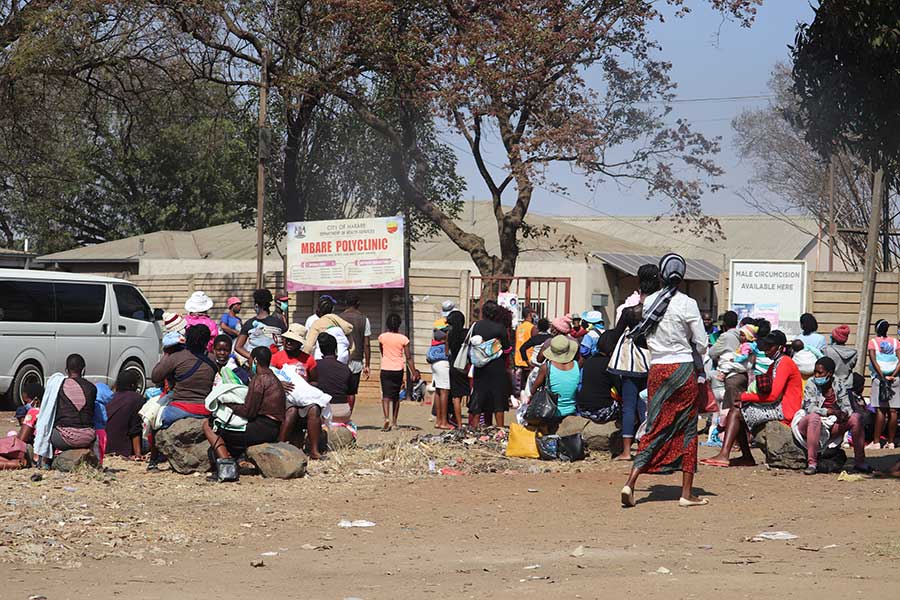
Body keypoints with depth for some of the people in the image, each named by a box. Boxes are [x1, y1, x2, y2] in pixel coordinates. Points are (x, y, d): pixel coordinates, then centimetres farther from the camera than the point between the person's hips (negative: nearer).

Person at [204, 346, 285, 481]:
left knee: (208, 426, -4)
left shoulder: (259, 379, -11)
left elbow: (248, 412, -14)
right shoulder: (273, 379, 19)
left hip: (262, 428, -10)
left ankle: (225, 463, -19)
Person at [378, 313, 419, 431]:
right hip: (398, 369, 1)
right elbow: (408, 357, -4)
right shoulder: (403, 339, -6)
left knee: (386, 395, -6)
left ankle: (387, 418, -27)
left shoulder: (382, 337, -4)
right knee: (396, 395, 16)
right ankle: (394, 421, 22)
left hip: (385, 369, -1)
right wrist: (414, 372, 2)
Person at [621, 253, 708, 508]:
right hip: (683, 368, -4)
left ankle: (631, 483, -8)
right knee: (687, 429, 6)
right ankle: (687, 493, 8)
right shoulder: (687, 304, -10)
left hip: (657, 369, 4)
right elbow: (702, 344, -5)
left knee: (656, 427, 8)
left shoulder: (649, 302, 1)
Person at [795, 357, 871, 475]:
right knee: (814, 417, -37)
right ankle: (811, 463, -39)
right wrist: (831, 412, -32)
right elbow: (810, 408, -18)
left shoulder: (838, 384, 2)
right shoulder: (811, 383, -7)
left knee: (856, 418, -17)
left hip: (832, 426, 4)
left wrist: (844, 414, -26)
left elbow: (847, 407, -1)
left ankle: (859, 462, -12)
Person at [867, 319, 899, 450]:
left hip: (879, 378, -3)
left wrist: (883, 377, -13)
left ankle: (876, 442, -8)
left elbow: (873, 360, -11)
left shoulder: (873, 342, 1)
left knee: (880, 410, -6)